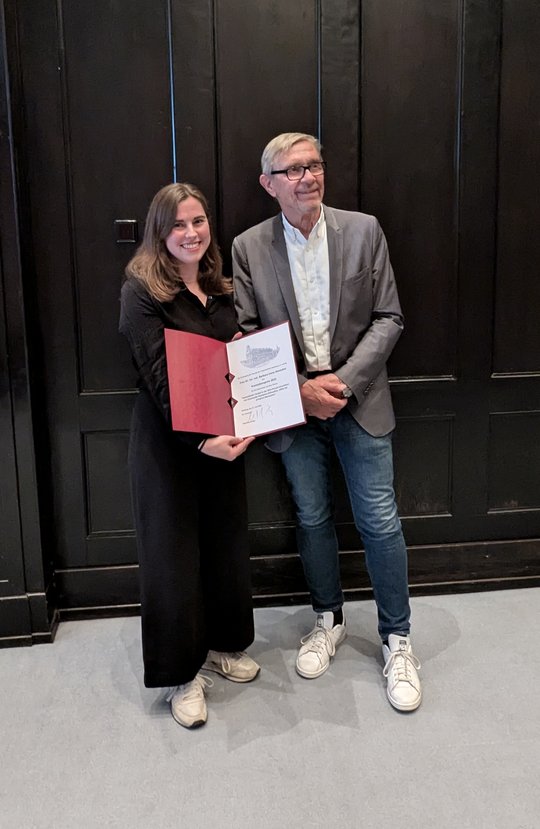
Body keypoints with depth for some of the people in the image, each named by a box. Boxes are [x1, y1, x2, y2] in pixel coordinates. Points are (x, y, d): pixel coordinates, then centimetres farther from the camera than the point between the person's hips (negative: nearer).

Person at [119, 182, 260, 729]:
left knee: (226, 541, 15)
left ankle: (223, 645, 37)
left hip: (223, 437, 7)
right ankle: (182, 675, 21)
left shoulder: (218, 288, 10)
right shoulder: (142, 291, -11)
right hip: (167, 439, -6)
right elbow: (157, 377, -19)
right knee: (174, 551, 4)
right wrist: (199, 440, -27)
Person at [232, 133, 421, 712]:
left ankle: (396, 638, 19)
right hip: (292, 404, 1)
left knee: (379, 521, 1)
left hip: (358, 398, -1)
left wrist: (344, 381, -14)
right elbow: (247, 334, -1)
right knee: (312, 518, 13)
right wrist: (300, 388, -13)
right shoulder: (249, 247, 0)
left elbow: (388, 319, -3)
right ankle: (328, 620, 34)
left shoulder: (363, 230, -1)